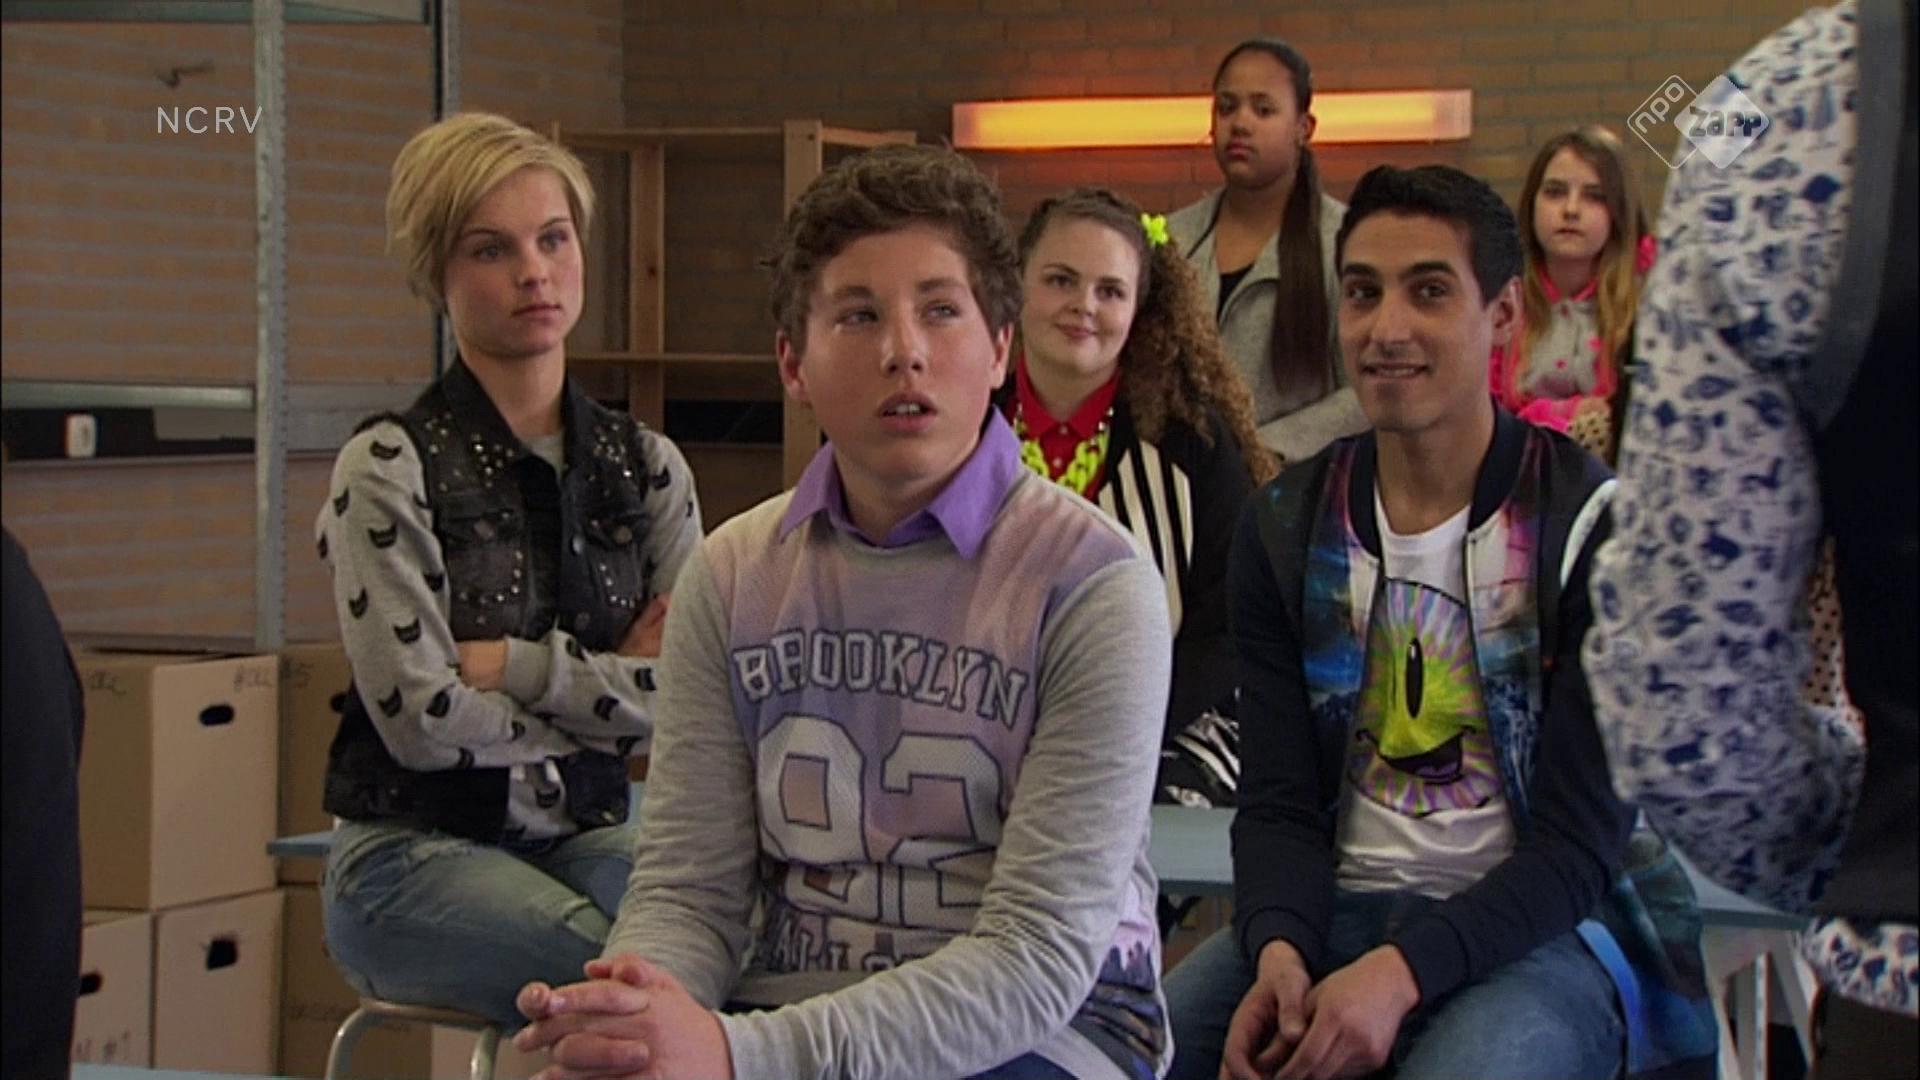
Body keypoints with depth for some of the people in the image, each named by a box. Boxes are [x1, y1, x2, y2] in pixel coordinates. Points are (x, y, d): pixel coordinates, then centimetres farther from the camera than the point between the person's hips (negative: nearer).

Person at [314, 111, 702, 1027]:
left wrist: (515, 665, -10)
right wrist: (612, 688, -3)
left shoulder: (646, 465, 9)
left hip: (588, 835, 4)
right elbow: (423, 719, -13)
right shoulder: (388, 469, -4)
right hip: (418, 850, -4)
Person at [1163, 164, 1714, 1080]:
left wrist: (1402, 971, -25)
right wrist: (1278, 950, -19)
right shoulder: (1285, 530, 6)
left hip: (1544, 932, -3)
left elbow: (1580, 842, -11)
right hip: (1336, 914, 4)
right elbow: (1278, 804, 3)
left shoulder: (1594, 529, -7)